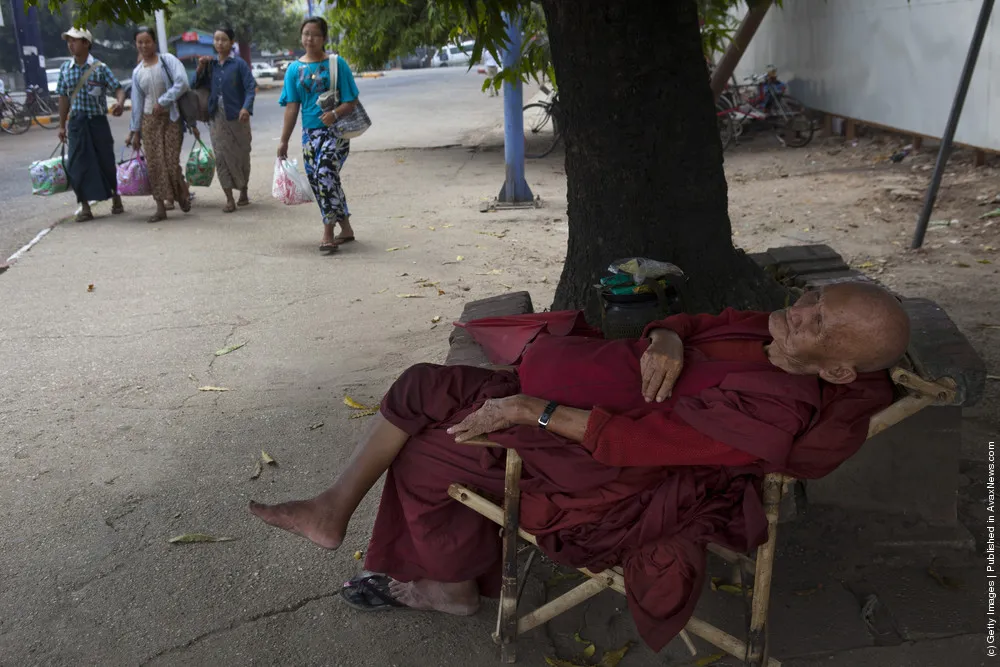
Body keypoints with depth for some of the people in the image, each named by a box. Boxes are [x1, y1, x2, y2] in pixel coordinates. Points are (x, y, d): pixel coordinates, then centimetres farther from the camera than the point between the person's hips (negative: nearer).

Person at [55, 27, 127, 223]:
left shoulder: (100, 67, -4)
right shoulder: (65, 69, 7)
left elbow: (118, 89, -8)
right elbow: (64, 97, 12)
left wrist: (120, 103, -31)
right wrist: (62, 125, 12)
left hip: (97, 120, -3)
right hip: (76, 122, 3)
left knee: (106, 161, 5)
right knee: (77, 165, 0)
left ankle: (116, 200, 24)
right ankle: (85, 208, 9)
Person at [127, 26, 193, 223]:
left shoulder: (168, 60, -3)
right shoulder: (137, 72, 11)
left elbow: (182, 83, -16)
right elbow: (137, 102, 13)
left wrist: (162, 101, -16)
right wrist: (135, 130, 11)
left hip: (171, 118, -4)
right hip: (149, 120, 4)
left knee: (172, 162, -9)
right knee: (154, 164, -1)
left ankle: (183, 194, 20)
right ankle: (161, 208, 4)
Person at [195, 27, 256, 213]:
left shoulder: (239, 64, -6)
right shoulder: (211, 64, 8)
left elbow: (251, 87, -13)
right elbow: (198, 85, 13)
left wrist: (246, 108, -27)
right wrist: (200, 68, -3)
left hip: (236, 116, -4)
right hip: (217, 117, 4)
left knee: (241, 154, 9)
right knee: (221, 156, -1)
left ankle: (243, 192, 28)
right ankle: (229, 199, 2)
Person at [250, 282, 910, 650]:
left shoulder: (776, 409, -28)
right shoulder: (782, 333, -3)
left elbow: (640, 439, -28)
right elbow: (700, 322, 10)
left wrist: (532, 410, -23)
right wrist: (666, 337, -14)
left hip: (600, 462, -9)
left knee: (425, 455, -2)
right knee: (423, 387, 5)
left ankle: (455, 588, 22)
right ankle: (334, 509, 19)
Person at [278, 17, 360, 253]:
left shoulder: (337, 64, -3)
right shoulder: (294, 69, 8)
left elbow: (350, 102, -5)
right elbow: (291, 107, 7)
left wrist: (335, 113, -25)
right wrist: (284, 141, 4)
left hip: (335, 129, -5)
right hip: (310, 133, 5)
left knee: (325, 173, -22)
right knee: (317, 181, 7)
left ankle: (328, 233, -17)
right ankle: (346, 229, 22)